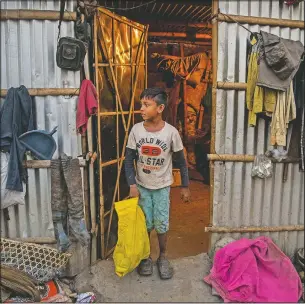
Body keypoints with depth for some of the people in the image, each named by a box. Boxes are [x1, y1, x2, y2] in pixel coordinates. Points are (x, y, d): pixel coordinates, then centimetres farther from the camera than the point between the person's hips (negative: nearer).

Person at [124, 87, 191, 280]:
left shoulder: (171, 132, -16)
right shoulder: (136, 130, -11)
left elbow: (181, 161, -5)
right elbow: (129, 159, -3)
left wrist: (185, 187, -1)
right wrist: (132, 185, -10)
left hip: (162, 186, -1)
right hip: (142, 186, 2)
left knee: (162, 224, 7)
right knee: (144, 224, 12)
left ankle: (163, 257, 31)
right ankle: (146, 256, 33)